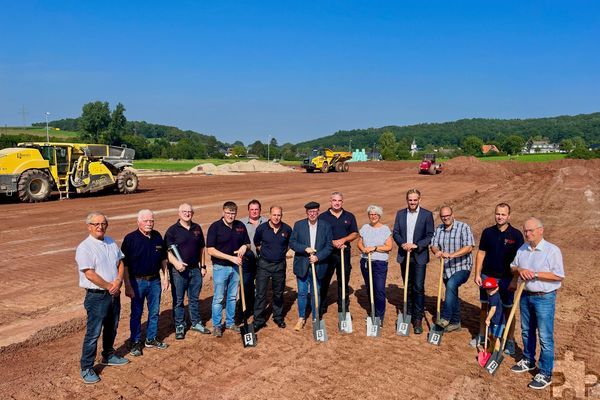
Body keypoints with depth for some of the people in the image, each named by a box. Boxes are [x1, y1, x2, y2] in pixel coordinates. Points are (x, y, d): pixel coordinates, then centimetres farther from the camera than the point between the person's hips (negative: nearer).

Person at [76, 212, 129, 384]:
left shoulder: (111, 242, 6)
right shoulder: (84, 247, -16)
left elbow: (120, 262, 8)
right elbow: (90, 274, -20)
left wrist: (118, 281, -9)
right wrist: (110, 287, -14)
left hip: (114, 294, 7)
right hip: (97, 296, -7)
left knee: (112, 328, 21)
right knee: (93, 333, 0)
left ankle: (108, 356, 40)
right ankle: (86, 368, 13)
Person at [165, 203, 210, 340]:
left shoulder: (197, 228, 7)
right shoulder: (172, 230, -7)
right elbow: (167, 251, -11)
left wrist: (203, 266, 12)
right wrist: (175, 262, -28)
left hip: (195, 269, 4)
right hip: (178, 271, -4)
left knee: (195, 298, 15)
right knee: (178, 300, 6)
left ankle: (196, 323, 29)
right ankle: (179, 326, 19)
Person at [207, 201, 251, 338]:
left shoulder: (240, 226, 1)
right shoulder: (215, 227, -13)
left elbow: (247, 243, 14)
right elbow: (210, 250, -17)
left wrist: (244, 247, -12)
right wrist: (231, 257, -21)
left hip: (235, 267, 5)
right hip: (220, 267, -4)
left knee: (232, 297, 15)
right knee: (218, 298, 5)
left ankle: (230, 322, 31)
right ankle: (217, 325, 19)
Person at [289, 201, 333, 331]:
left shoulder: (326, 226, -1)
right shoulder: (298, 225, -1)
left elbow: (329, 246, -3)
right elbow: (292, 243, -3)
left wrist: (318, 257, -15)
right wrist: (305, 248, -18)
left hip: (318, 266, 0)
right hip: (302, 265, 0)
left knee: (316, 293, 11)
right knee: (302, 293, 8)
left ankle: (316, 318, 26)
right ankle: (301, 318, 23)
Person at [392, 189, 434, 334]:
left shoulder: (427, 214, -4)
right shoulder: (400, 214, 6)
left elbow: (430, 236, -6)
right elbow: (395, 232, 6)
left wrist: (416, 245, -17)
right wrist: (402, 244, -12)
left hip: (419, 256, -3)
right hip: (404, 256, 4)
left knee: (418, 288, -7)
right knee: (408, 287, 14)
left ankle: (418, 319, 1)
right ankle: (409, 313, 28)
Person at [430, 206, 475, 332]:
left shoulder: (463, 227, -10)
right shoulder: (438, 229, 6)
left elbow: (469, 247, -20)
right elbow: (434, 245, 0)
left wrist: (451, 255, -31)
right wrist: (437, 251, -25)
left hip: (462, 267, -6)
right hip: (447, 269, 6)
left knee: (451, 284, -31)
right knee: (453, 295, 16)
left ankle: (445, 318, -25)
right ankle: (455, 322, 32)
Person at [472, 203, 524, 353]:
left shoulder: (516, 234, -7)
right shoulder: (488, 232, 2)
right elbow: (481, 253, 6)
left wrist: (515, 280, -13)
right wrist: (477, 274, 1)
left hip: (506, 278, -3)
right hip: (487, 276, 3)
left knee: (508, 309, 6)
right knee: (485, 306, 12)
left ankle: (510, 341, 18)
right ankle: (481, 335, 25)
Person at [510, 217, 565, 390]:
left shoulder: (552, 250, -15)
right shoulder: (522, 249, 4)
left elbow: (559, 276, -17)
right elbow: (512, 266, 13)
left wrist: (536, 274, -21)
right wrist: (520, 270, -9)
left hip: (544, 298, -6)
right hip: (525, 296, 6)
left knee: (545, 337, 0)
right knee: (527, 332, 20)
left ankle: (545, 374, 11)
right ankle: (528, 361, 38)